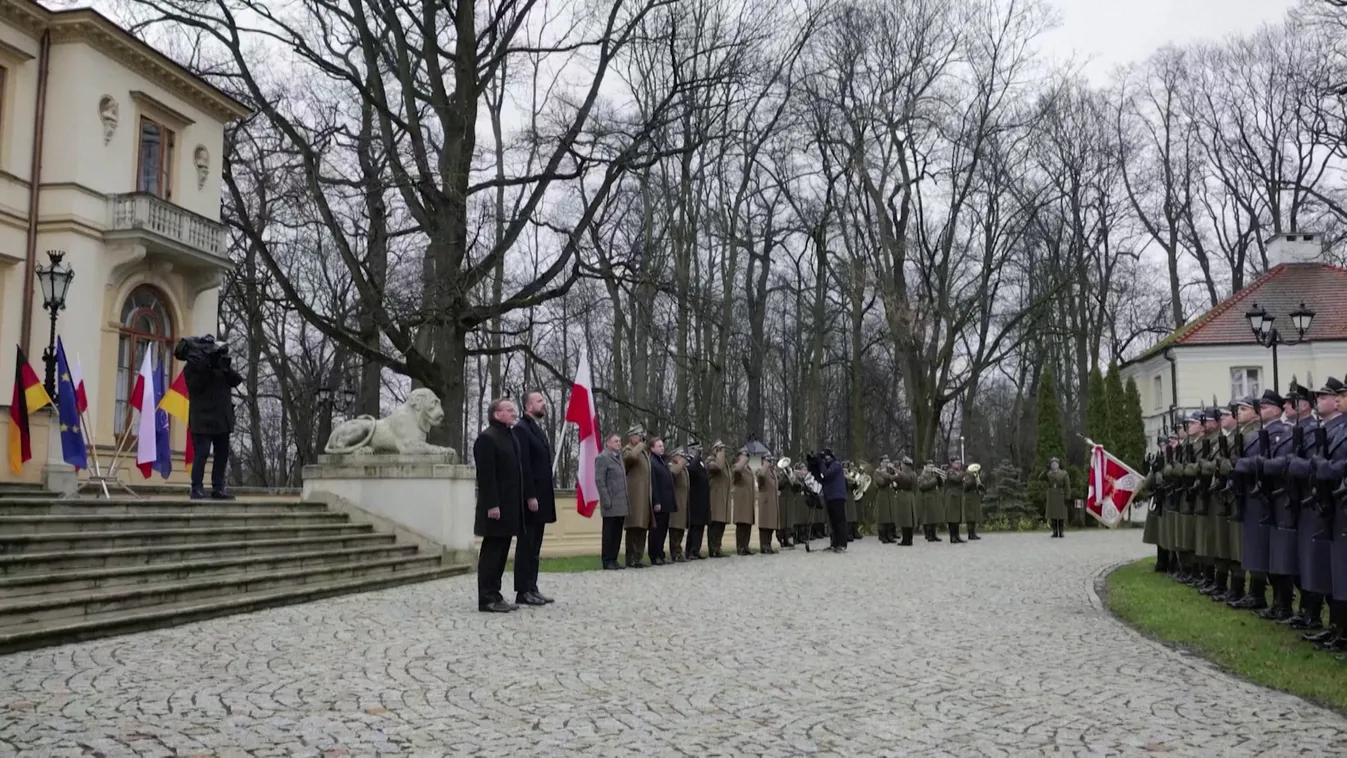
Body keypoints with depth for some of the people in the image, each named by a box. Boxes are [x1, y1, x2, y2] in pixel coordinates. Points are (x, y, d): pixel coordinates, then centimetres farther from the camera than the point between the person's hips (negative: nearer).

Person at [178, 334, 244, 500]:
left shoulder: (220, 362, 11)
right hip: (203, 419, -6)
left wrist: (227, 368, -14)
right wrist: (208, 366, -23)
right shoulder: (191, 366, -3)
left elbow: (237, 380, 4)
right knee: (202, 454, -9)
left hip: (222, 418, 6)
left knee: (222, 454, 7)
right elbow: (196, 386, -17)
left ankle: (218, 488, 12)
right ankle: (197, 489, -5)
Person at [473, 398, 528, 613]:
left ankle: (495, 595, 18)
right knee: (492, 551, -4)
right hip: (496, 507, -9)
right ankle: (487, 599, 1)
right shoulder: (487, 438, -12)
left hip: (510, 505, 9)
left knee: (501, 551, 11)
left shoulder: (511, 437, 17)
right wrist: (492, 505, -22)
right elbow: (486, 475, -18)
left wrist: (526, 497, 14)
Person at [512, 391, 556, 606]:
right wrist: (530, 496, -21)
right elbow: (523, 466, -18)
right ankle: (523, 591, 1)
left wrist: (547, 494, 14)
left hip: (540, 497, 9)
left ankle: (531, 588, 16)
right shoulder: (522, 429, -11)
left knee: (534, 547, 11)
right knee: (526, 545, -4)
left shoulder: (538, 429, 17)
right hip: (530, 499, -9)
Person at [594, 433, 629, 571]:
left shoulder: (619, 457, 18)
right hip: (611, 504, -7)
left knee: (617, 533, 8)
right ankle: (607, 561, 5)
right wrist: (606, 500, -17)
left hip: (621, 504, 7)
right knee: (609, 533, -1)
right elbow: (599, 481, -12)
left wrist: (626, 500, 14)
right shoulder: (602, 458, -7)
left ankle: (613, 560, 14)